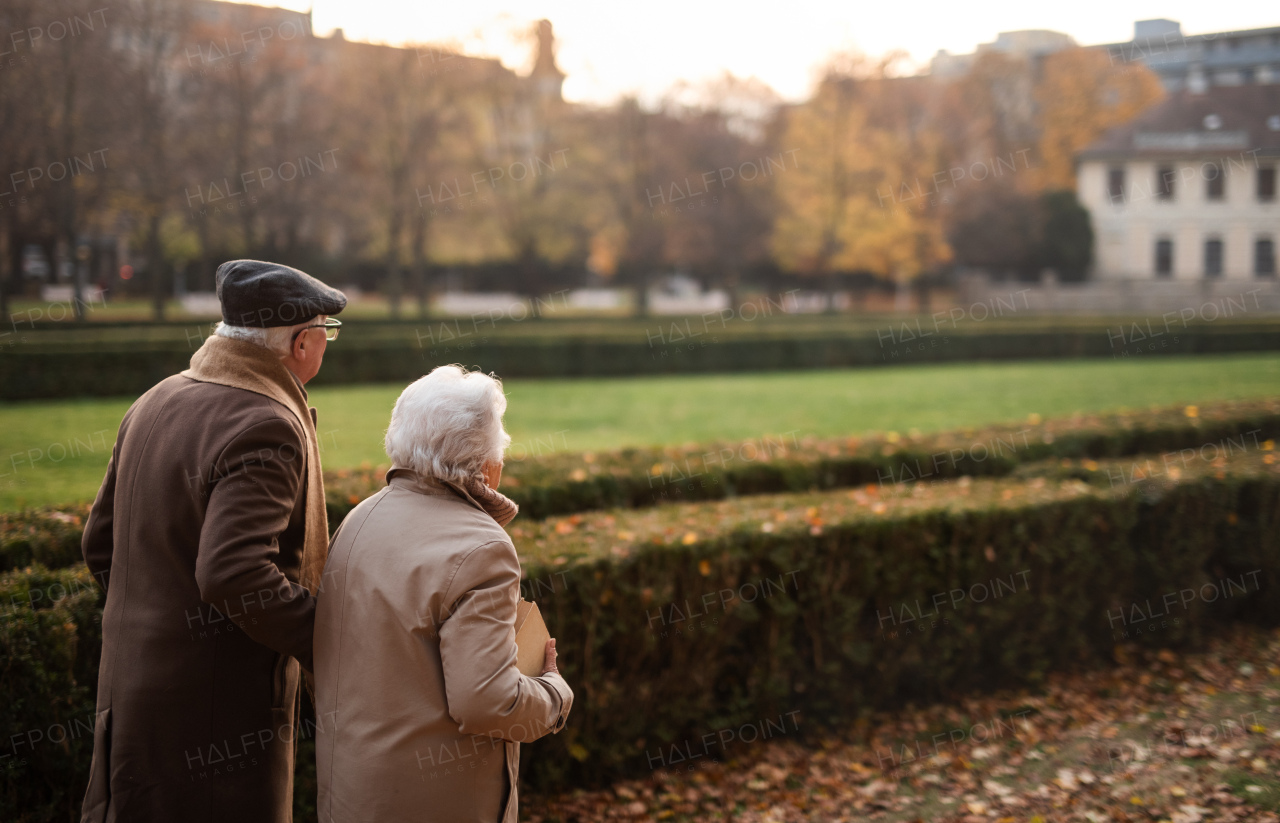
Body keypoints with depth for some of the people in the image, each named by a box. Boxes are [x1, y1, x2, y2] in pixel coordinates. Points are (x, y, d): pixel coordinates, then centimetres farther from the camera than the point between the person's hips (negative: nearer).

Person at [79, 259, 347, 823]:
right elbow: (233, 573, -31)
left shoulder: (154, 403, 8)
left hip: (129, 687, 9)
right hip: (219, 709, -9)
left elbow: (101, 543, 14)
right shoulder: (267, 428, -21)